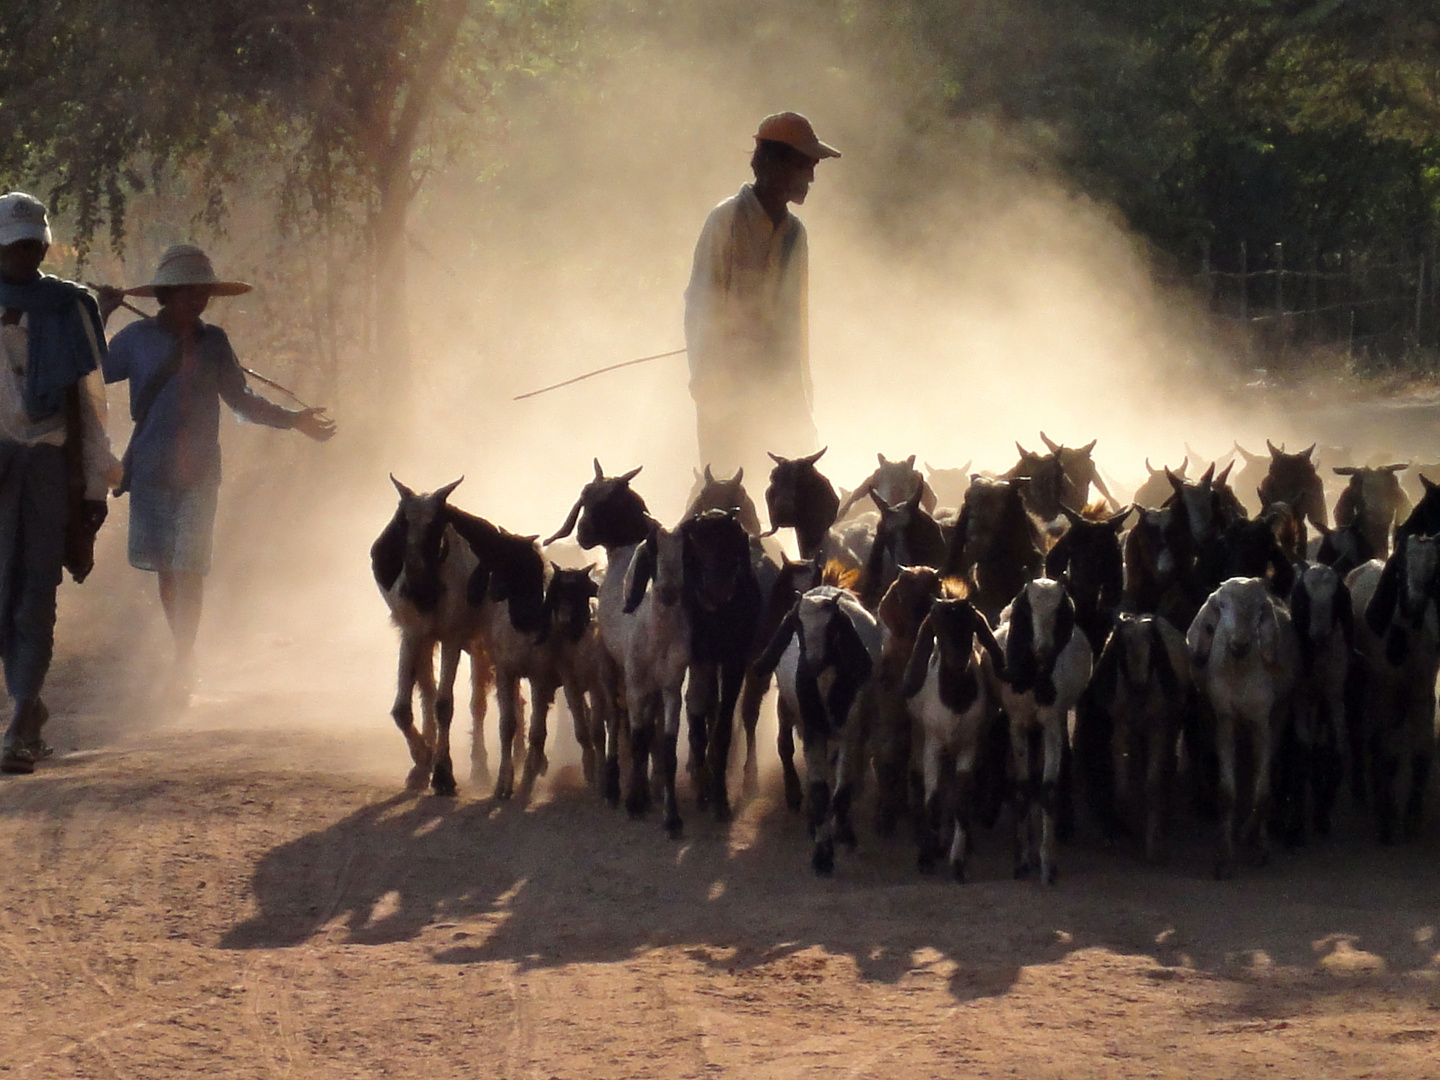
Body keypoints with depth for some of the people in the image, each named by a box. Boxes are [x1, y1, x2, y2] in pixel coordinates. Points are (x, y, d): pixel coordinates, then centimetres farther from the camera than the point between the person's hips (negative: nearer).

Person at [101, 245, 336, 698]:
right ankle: (184, 658, 17)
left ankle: (183, 662, -5)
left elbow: (240, 399, 18)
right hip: (151, 469, 0)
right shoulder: (138, 338, 3)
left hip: (200, 472, 0)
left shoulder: (213, 342, 9)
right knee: (166, 568, 5)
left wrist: (293, 419, 12)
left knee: (189, 570, -8)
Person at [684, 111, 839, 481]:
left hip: (778, 391, 6)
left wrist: (801, 395, 13)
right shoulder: (727, 220, -7)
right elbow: (700, 308, -9)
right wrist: (707, 389, -13)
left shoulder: (793, 232, 13)